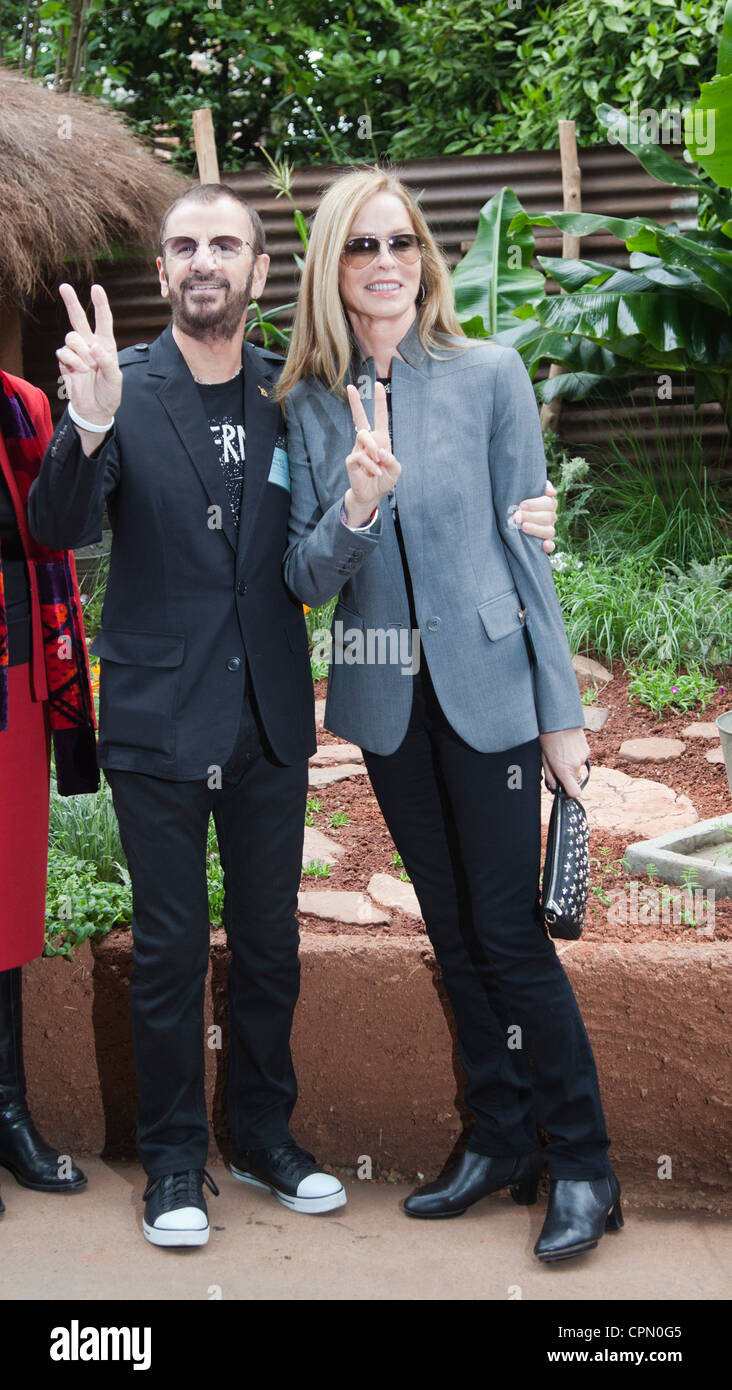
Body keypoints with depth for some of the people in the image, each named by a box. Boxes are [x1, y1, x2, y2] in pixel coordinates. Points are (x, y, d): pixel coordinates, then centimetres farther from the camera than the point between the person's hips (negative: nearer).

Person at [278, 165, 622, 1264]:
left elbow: (526, 543, -3)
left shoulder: (490, 375, -5)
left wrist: (563, 711, -5)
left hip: (487, 688, -3)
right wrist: (356, 504, -22)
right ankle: (501, 1143, 26)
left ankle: (582, 1165, 12)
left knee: (509, 932, -2)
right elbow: (308, 579, 0)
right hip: (386, 702, 4)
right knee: (453, 931, 13)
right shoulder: (311, 405, 2)